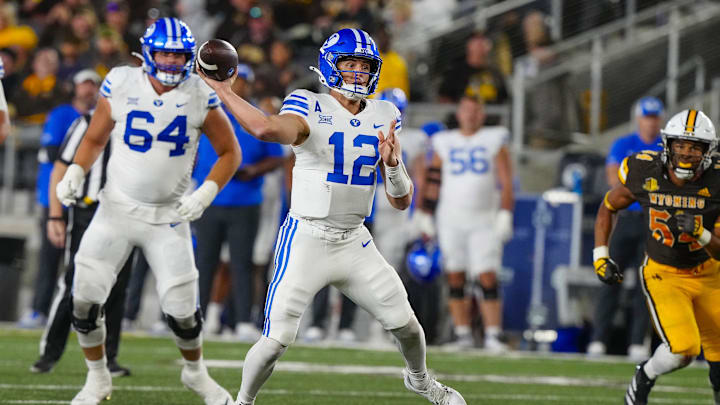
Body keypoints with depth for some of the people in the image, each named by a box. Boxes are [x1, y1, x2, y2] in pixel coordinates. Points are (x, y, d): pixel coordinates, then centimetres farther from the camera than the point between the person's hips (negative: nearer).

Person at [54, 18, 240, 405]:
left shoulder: (200, 96, -7)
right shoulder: (120, 85, -6)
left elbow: (229, 153, 3)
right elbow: (94, 139, 8)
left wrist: (204, 195, -11)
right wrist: (75, 172, -10)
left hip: (168, 216, -1)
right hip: (117, 209, 1)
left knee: (182, 310, 0)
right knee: (85, 299, -7)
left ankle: (196, 373, 31)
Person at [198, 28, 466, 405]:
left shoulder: (383, 118, 4)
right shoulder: (311, 108, -12)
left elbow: (402, 201, 4)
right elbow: (268, 129, -37)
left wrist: (393, 164, -15)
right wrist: (222, 90, -30)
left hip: (354, 243, 5)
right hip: (306, 242, -5)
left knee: (406, 324, 11)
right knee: (276, 341, -10)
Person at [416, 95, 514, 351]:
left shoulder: (494, 142, 4)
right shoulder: (445, 144, 9)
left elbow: (506, 183, -1)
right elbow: (432, 182, 12)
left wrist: (505, 215, -9)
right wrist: (425, 216, 9)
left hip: (484, 221, -2)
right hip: (451, 221, 2)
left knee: (487, 279, -10)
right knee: (456, 279, 2)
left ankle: (493, 336, -11)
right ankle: (463, 336, 7)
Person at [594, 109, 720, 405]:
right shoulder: (644, 173, -17)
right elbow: (608, 207, 4)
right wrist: (600, 256, -2)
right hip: (663, 276, -2)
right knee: (682, 349, -22)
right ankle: (645, 377, 9)